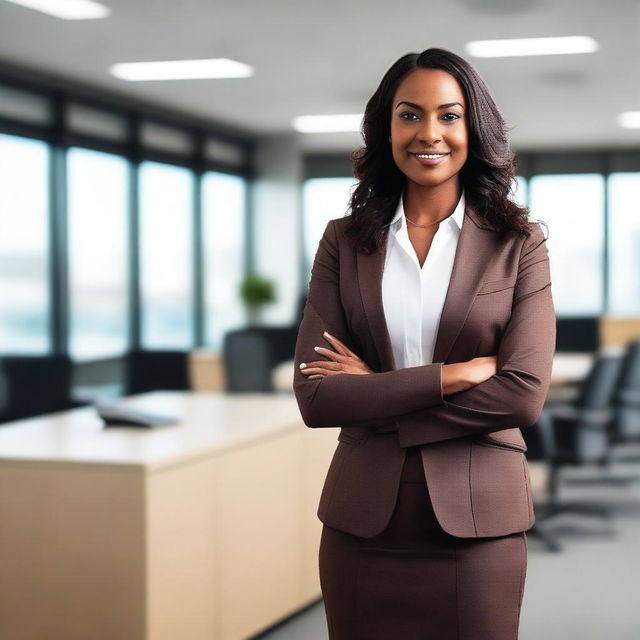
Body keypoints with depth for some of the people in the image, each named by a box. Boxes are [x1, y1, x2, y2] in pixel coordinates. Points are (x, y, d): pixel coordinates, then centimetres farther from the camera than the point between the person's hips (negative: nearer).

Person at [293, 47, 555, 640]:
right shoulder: (344, 241, 3)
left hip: (477, 518, -1)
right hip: (363, 521, 1)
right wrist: (454, 375, -15)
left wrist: (376, 394, -11)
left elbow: (525, 395, -12)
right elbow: (314, 396, -7)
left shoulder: (518, 244, -1)